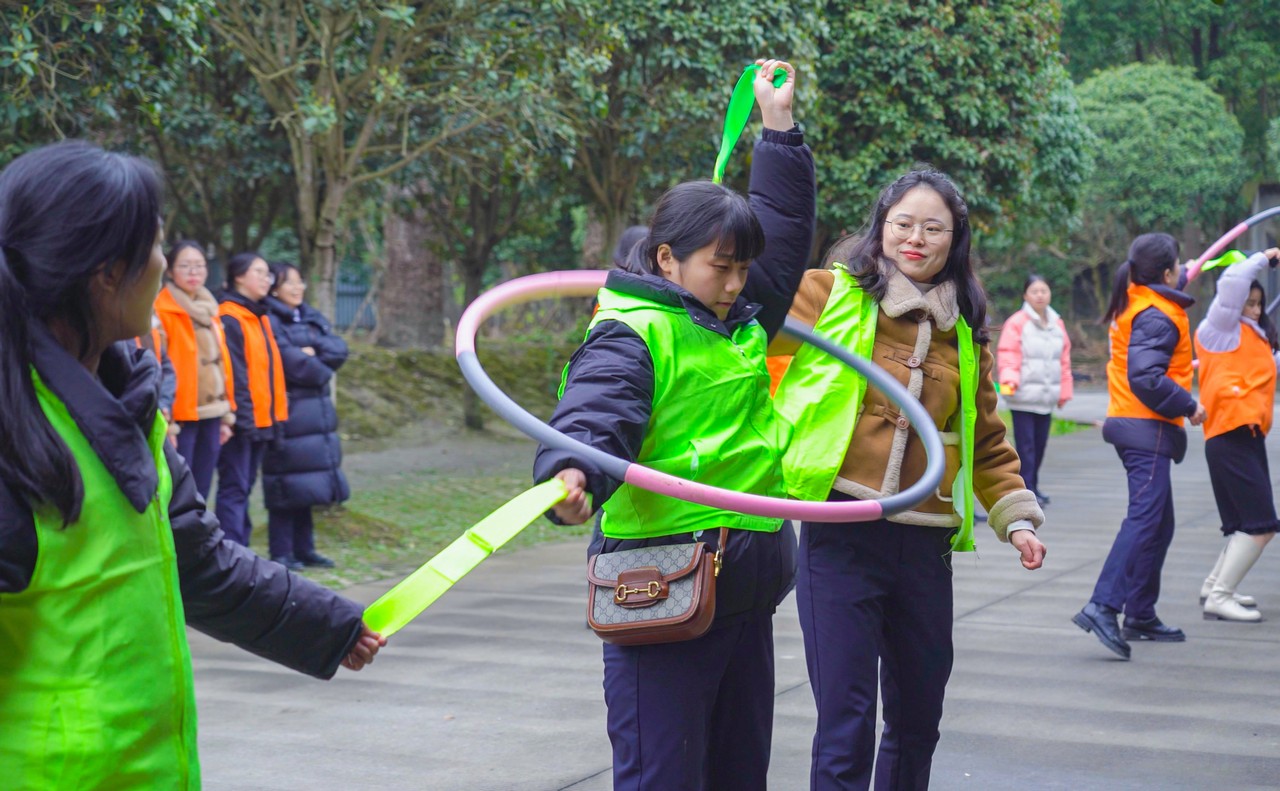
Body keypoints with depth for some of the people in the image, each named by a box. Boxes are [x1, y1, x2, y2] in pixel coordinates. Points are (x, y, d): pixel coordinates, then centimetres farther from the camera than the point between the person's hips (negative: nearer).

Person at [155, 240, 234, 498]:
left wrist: (226, 416, 15)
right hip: (181, 416, -7)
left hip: (210, 416, 7)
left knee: (200, 495, 10)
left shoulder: (209, 312, 16)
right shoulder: (162, 311, -8)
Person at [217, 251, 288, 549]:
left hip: (262, 419, 9)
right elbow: (232, 372, -17)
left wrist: (274, 415, 15)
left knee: (244, 486, 13)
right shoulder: (229, 318, -11)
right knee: (235, 487, -8)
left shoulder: (260, 318, 18)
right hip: (242, 420, -9)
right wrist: (241, 415, -20)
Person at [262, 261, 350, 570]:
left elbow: (340, 350, 6)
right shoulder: (270, 322, -7)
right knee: (287, 487, -6)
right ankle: (281, 553, 0)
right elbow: (290, 363, -16)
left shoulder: (314, 319, 18)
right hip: (287, 413, -7)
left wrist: (313, 350, -10)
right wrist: (322, 369, -1)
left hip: (316, 413, 8)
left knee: (306, 487, 12)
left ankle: (304, 550, 18)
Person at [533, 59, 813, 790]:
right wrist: (572, 476, -46)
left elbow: (785, 229, 26)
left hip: (747, 590, 9)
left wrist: (780, 126, 26)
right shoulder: (633, 334, -9)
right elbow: (594, 415, -25)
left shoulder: (743, 321, 15)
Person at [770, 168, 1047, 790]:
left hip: (926, 542, 5)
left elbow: (986, 438, 22)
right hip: (841, 534, -5)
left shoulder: (964, 332, 14)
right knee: (846, 725, -9)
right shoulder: (834, 294, 0)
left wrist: (1014, 515, 12)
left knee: (917, 719, 15)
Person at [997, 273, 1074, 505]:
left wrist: (1064, 390, 16)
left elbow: (1064, 361, 17)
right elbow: (1007, 356, -11)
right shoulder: (1017, 323, -6)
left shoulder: (1057, 324, 13)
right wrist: (1009, 379, -26)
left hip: (1046, 397, 6)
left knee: (1040, 444, 11)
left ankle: (1033, 486, 23)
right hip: (1024, 397, -6)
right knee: (1026, 445, -7)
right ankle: (1026, 491, -5)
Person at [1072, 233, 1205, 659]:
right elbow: (1146, 378, -26)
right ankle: (1103, 607, -26)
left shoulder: (1136, 301, 12)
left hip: (1134, 424, 10)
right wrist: (1188, 407, -15)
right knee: (1144, 520, -16)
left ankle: (1140, 615, 19)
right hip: (1148, 430, -10)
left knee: (1158, 524, 15)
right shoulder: (1157, 317, -17)